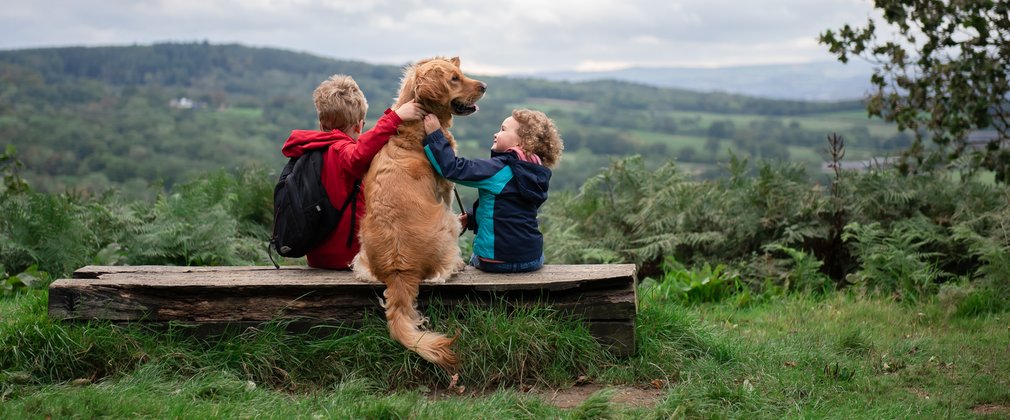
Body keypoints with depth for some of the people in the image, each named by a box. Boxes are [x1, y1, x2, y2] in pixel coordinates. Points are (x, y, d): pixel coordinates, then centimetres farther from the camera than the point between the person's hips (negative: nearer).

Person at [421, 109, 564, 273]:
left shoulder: (500, 168, -18)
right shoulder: (535, 174, 5)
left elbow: (455, 169, -24)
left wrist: (434, 135, -18)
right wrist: (472, 218, 11)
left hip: (498, 261, -6)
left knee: (474, 260, 28)